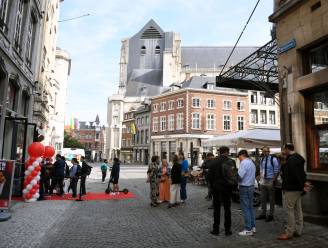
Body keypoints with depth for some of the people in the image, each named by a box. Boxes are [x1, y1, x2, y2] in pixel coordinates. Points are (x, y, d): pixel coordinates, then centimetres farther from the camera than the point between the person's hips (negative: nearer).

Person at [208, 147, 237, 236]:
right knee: (227, 209, 9)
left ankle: (216, 229, 14)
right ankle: (227, 230, 16)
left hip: (216, 188, 1)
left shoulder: (213, 162, -4)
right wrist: (234, 185, 5)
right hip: (227, 188, -1)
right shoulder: (231, 162, -10)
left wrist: (213, 185, 9)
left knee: (216, 209, 9)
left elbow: (210, 175, -2)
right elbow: (234, 175, -9)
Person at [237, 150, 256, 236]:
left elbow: (240, 175, -23)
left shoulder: (244, 163, -17)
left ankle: (248, 229, 4)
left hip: (244, 188, -9)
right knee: (250, 207, 17)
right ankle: (253, 227, 24)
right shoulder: (252, 162, 13)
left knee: (246, 209, -2)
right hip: (251, 186, 9)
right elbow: (252, 175, 15)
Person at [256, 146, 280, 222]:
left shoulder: (273, 159, -12)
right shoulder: (261, 159, 8)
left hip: (270, 181, -6)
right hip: (263, 181, 6)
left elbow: (277, 171, -10)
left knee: (271, 199, 6)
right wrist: (260, 177, 8)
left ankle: (271, 215, 17)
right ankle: (263, 214, 25)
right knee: (263, 198, 14)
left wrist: (274, 180, -12)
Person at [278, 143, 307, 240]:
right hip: (297, 188, 11)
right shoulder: (298, 158, 14)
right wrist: (303, 183, 12)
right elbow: (301, 173, 18)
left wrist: (302, 185, -14)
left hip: (291, 189, -10)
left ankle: (289, 232, 3)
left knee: (290, 209, -3)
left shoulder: (291, 160, -21)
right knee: (298, 209, 15)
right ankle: (298, 231, 24)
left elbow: (296, 174, -23)